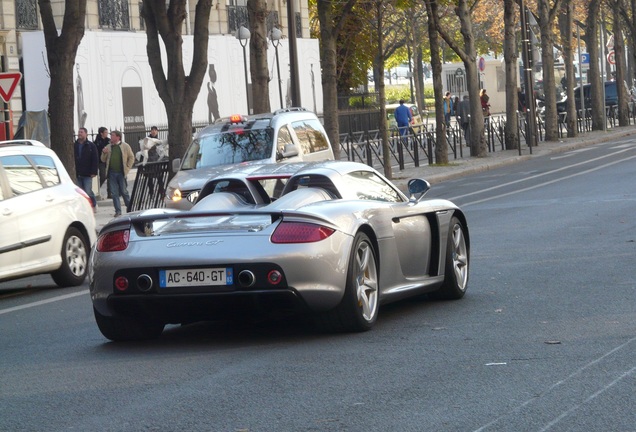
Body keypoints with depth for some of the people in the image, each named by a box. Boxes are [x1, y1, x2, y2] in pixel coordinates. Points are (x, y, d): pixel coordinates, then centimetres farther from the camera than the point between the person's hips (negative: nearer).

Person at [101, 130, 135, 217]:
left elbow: (131, 157, 3)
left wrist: (127, 168, -3)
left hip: (121, 173, -3)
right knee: (114, 193, 1)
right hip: (112, 173, 3)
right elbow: (103, 160, 14)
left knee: (124, 192, 1)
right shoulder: (108, 147, 10)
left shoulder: (125, 146, 0)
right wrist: (104, 153, -6)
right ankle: (118, 211, 5)